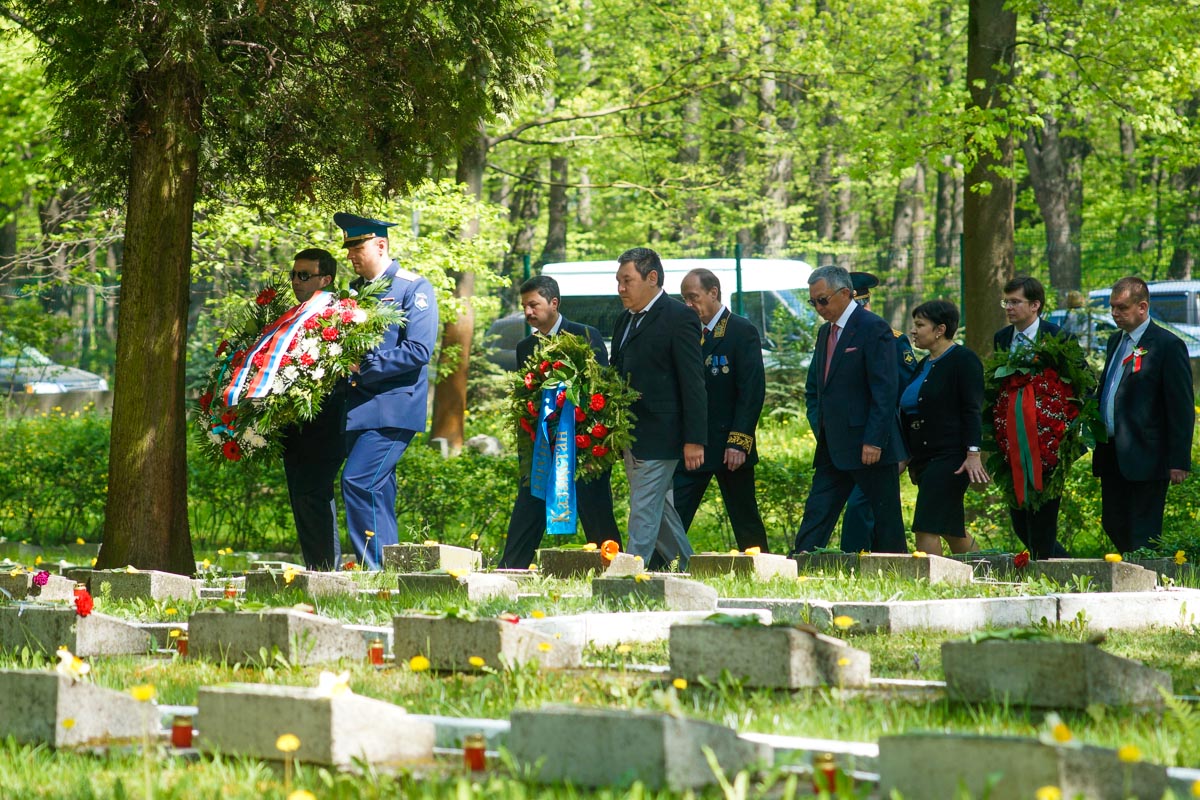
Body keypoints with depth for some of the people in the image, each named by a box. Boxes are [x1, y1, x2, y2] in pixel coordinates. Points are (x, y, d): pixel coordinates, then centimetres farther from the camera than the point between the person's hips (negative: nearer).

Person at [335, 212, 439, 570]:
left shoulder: (413, 288, -5)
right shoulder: (353, 290, 16)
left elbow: (419, 350, -14)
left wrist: (365, 366, -17)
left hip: (394, 405, -7)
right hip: (361, 407, 7)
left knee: (358, 481, -18)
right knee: (376, 492, 7)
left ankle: (374, 567, -14)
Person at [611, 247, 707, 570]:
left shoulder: (679, 319, -10)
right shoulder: (625, 320, 16)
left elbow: (693, 383, -13)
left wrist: (695, 439, -16)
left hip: (659, 437, -8)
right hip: (630, 438, 8)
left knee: (644, 511, -9)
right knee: (659, 510, 15)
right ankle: (683, 567, 25)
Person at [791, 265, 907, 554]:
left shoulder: (874, 329, -10)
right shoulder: (825, 332, 16)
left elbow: (885, 390, -15)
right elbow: (813, 387, 26)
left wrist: (874, 441, -19)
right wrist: (819, 426, 12)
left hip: (870, 448, -8)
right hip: (833, 449, 8)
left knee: (886, 520, 0)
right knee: (816, 515, 1)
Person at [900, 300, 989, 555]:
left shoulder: (963, 360, -7)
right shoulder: (923, 365, 18)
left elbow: (972, 410, -15)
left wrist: (973, 454, -23)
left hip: (950, 458, -9)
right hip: (925, 459, 9)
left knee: (926, 528, -15)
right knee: (951, 528, 14)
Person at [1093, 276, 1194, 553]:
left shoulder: (1168, 345, -10)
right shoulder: (1116, 341, 15)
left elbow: (1182, 408, -11)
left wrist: (1179, 461, -15)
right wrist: (1098, 445, 15)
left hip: (1145, 456, -8)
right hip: (1112, 456, 8)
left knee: (1142, 537, -6)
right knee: (1113, 525, 10)